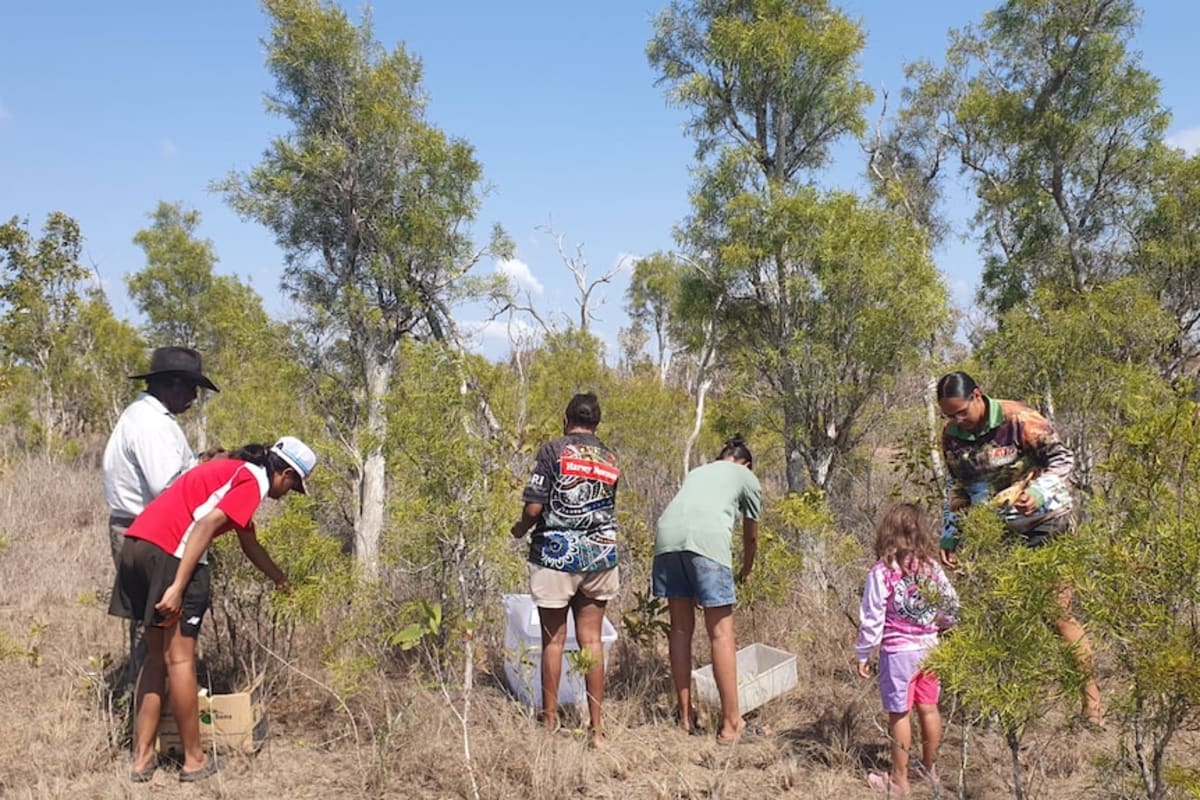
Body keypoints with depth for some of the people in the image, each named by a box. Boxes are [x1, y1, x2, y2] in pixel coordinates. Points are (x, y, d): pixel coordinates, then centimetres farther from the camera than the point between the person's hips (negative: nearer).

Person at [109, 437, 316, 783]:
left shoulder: (234, 471, 28)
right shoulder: (253, 480, -1)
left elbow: (249, 543, 41)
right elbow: (206, 524, -17)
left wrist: (279, 578, 55)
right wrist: (178, 587, -21)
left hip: (137, 545, 9)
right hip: (169, 552, -9)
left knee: (158, 655, 16)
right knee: (179, 658, 0)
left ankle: (143, 758, 18)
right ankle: (194, 760, 10)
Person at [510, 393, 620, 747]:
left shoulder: (553, 450, -5)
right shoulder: (610, 458, 8)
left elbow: (534, 508, -10)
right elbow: (609, 509, 9)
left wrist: (520, 529, 9)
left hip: (556, 554, -3)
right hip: (600, 555, 4)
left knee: (553, 639, 7)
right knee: (591, 639, 8)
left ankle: (550, 721, 16)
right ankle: (596, 727, 11)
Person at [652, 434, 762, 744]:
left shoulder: (696, 472, 36)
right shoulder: (748, 478, 25)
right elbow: (751, 536, 32)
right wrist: (746, 570, 50)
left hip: (667, 534, 5)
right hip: (708, 539, -5)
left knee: (681, 628, 13)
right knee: (721, 633, 2)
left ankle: (686, 716, 20)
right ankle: (731, 724, 6)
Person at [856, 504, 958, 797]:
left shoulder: (882, 572, -16)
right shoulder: (933, 568, -3)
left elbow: (872, 618, -13)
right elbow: (952, 606, 4)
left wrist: (863, 654, -4)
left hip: (897, 652, -5)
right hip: (929, 647, 5)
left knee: (899, 715, 4)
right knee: (928, 709, 16)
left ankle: (899, 780, 14)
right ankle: (929, 768, 31)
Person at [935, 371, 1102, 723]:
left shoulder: (1018, 419, -18)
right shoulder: (951, 436, -1)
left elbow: (1063, 458, -12)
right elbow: (957, 487, 10)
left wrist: (1038, 492, -29)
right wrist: (950, 536, 5)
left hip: (1047, 522, -5)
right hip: (997, 531, 5)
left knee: (1058, 612, -4)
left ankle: (1092, 697, 10)